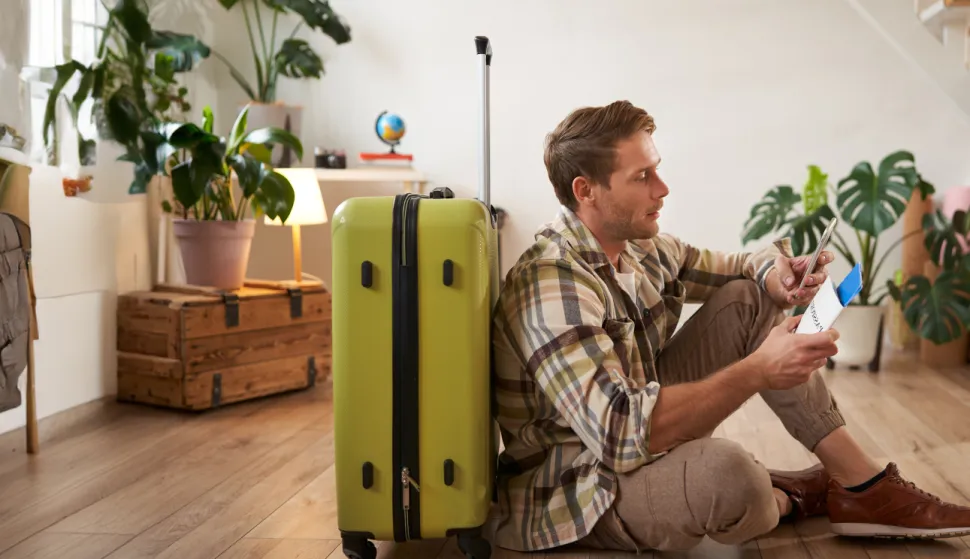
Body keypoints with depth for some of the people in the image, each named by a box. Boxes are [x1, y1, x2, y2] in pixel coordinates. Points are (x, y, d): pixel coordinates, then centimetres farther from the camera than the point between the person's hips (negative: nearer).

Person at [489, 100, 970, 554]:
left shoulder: (639, 245, -1)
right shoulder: (552, 285, -28)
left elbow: (740, 268, 14)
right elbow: (621, 432, -37)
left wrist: (776, 271, -11)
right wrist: (757, 371, -34)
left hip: (643, 424, 9)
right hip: (577, 487, -9)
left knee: (746, 299, 3)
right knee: (724, 469, -39)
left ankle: (865, 486, 2)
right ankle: (786, 499, 1)